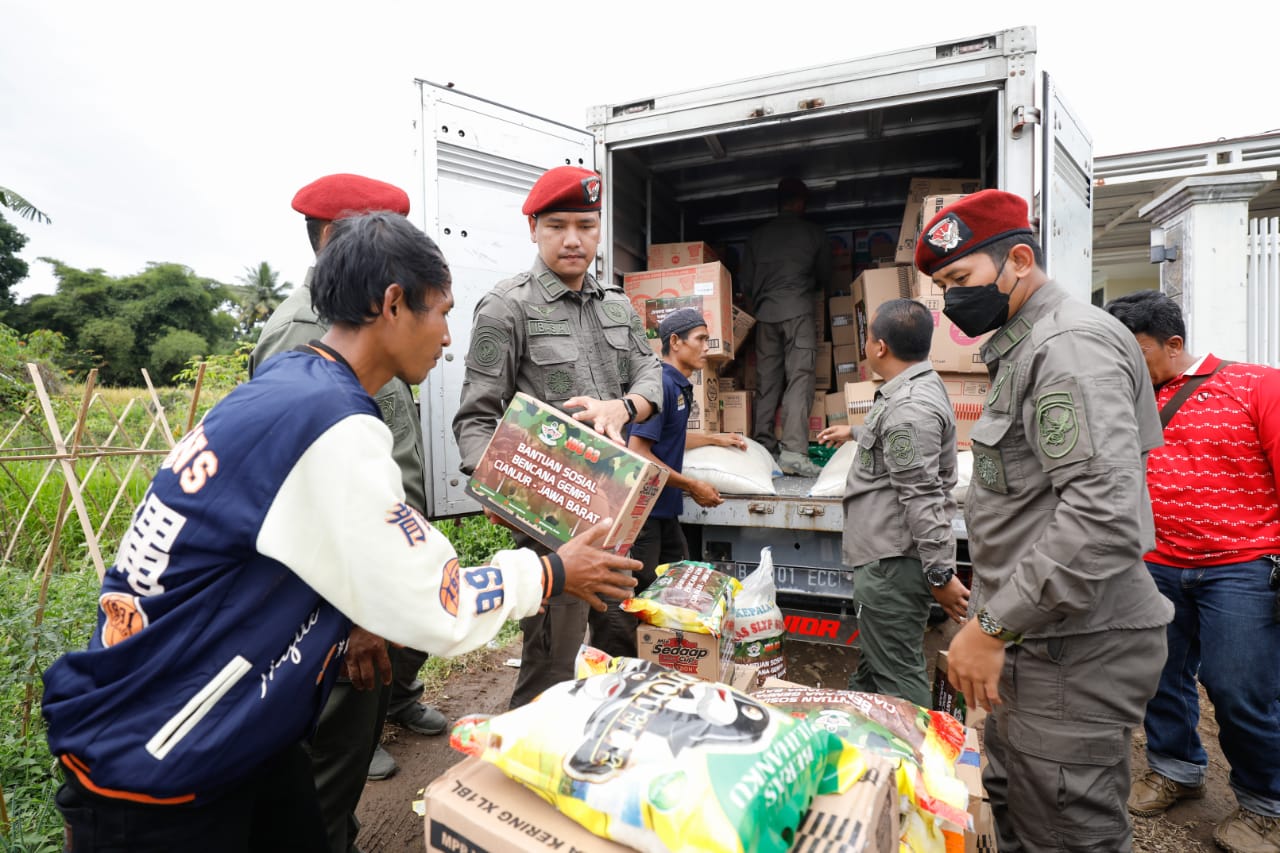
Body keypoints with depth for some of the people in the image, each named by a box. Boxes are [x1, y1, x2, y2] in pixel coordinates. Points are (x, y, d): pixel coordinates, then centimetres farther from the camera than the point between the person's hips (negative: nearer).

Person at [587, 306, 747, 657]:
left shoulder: (680, 385, 11)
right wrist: (693, 487, -16)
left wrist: (716, 439, 35)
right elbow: (638, 454, -24)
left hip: (665, 511, 11)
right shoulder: (662, 384, -19)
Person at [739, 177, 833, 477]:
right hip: (799, 311, -3)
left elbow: (745, 283, 15)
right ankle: (793, 452, -19)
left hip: (765, 314, 4)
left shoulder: (758, 235, 15)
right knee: (799, 379, -9)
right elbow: (824, 278, 20)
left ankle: (763, 447, 7)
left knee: (766, 381, 7)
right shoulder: (814, 233, 9)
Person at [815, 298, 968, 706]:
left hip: (892, 563, -11)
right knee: (874, 663, 21)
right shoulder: (919, 386, 13)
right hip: (886, 555, 11)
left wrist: (940, 573, -24)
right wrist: (854, 432, 49)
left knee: (898, 677, -3)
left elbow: (922, 497, -25)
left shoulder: (909, 406, -22)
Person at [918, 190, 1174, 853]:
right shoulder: (1024, 348, 16)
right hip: (1036, 636, 10)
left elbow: (1103, 516, -28)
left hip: (1073, 650, -10)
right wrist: (991, 607, 21)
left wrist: (993, 626, -22)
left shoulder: (1071, 344, -17)